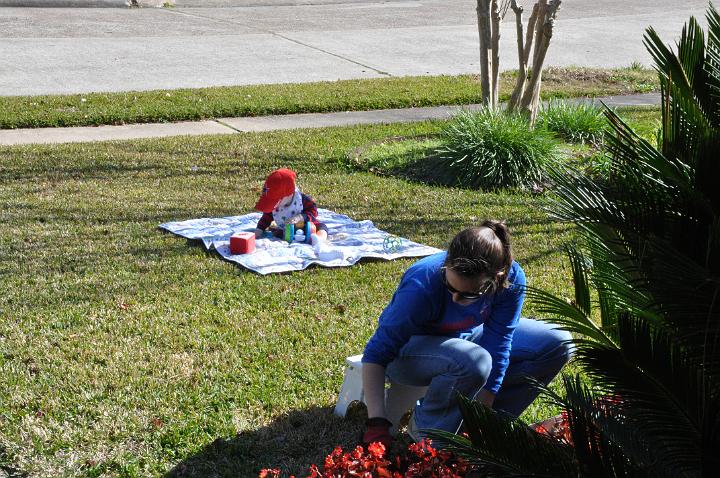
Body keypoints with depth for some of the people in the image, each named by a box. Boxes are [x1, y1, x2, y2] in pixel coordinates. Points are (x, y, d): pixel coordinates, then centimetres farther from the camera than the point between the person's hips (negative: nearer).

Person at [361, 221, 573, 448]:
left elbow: (497, 347, -21)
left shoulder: (512, 279, -26)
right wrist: (377, 424, -38)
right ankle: (426, 427, -12)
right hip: (410, 348, -5)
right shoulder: (423, 284, -36)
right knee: (474, 361, -38)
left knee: (559, 345, -7)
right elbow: (376, 354, -32)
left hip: (467, 335, 5)